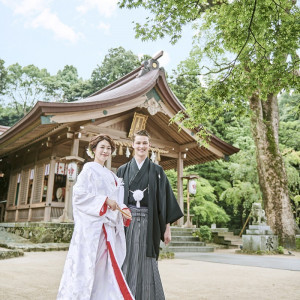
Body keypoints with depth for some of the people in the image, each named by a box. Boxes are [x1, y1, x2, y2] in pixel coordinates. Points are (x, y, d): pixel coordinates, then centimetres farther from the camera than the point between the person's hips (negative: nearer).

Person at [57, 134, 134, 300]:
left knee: (104, 266, 6)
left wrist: (124, 210, 0)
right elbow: (79, 194, -13)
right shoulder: (89, 169, -2)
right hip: (92, 226, -7)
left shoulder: (110, 175, 21)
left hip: (108, 227, 7)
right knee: (87, 263, -5)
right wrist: (105, 200, -18)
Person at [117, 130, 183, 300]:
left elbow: (165, 199, 4)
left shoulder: (157, 171, 8)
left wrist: (167, 227, -2)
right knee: (127, 264, 2)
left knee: (146, 265, 1)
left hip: (148, 223, -1)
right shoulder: (123, 170, 11)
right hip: (127, 222, 1)